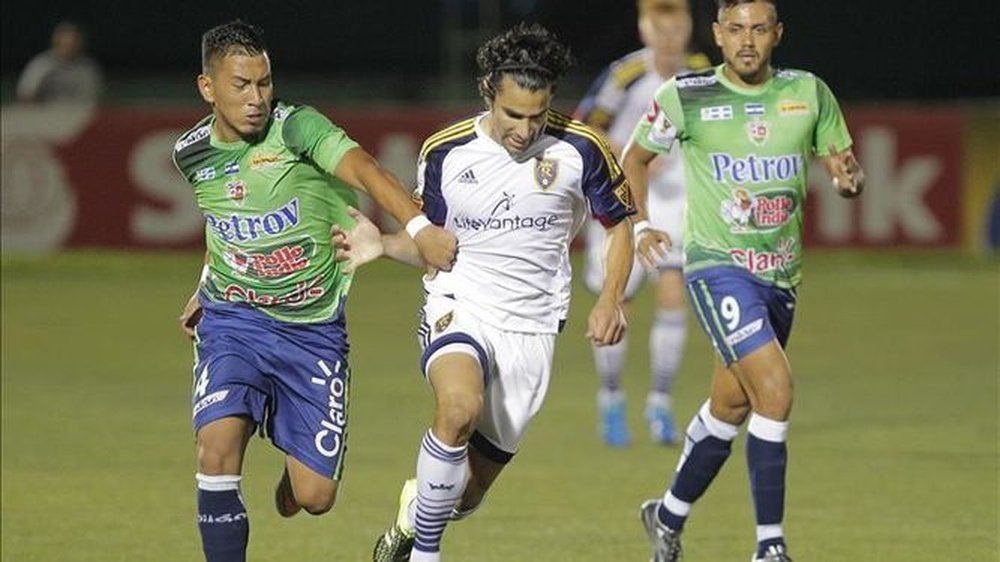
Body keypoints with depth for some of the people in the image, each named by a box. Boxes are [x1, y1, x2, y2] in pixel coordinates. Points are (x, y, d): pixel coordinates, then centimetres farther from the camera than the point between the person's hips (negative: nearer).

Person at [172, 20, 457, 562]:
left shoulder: (296, 127, -14)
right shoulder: (192, 154, 1)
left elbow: (362, 169, -31)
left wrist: (419, 227, -47)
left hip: (314, 328, -2)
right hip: (234, 319, 2)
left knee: (315, 498, -2)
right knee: (218, 446, -24)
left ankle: (297, 469, 37)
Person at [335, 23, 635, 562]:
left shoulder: (580, 149, -6)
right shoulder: (445, 152, -3)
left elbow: (619, 226, 8)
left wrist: (610, 300, -8)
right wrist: (383, 245, -11)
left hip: (530, 329, 1)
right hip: (458, 309, -1)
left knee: (467, 494, 8)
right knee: (460, 407, -37)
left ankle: (417, 507, 45)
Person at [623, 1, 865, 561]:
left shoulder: (810, 94, 3)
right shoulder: (684, 97, -5)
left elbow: (846, 166, 9)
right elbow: (635, 157, 11)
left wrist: (849, 176, -14)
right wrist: (641, 225, -1)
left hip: (782, 274, 5)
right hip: (718, 264, -5)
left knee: (731, 406, 15)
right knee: (775, 388, -21)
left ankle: (669, 516, 37)